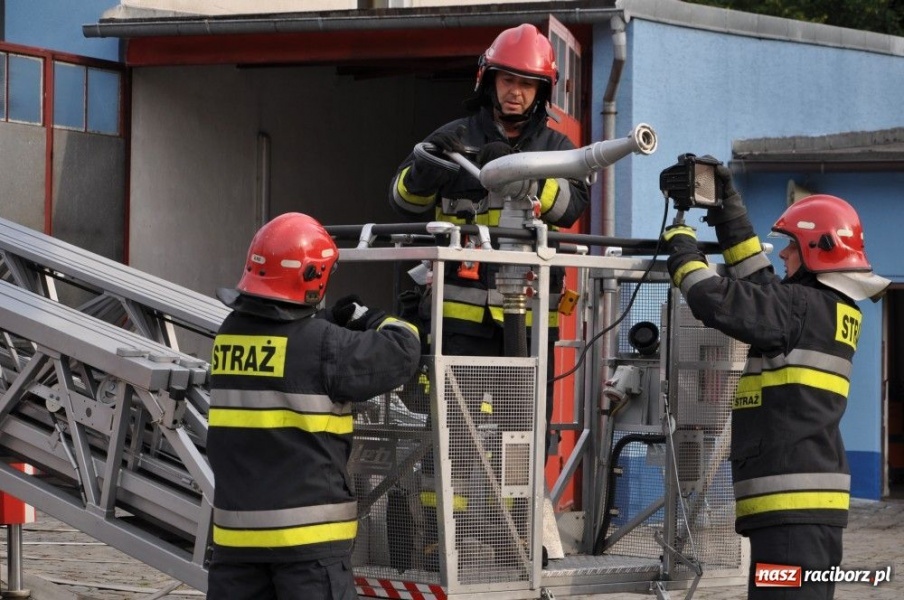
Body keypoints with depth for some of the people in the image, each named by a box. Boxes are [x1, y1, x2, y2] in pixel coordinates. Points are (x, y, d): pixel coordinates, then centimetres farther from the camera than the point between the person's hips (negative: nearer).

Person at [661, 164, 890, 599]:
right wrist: (730, 210, 27)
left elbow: (720, 301, -16)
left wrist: (682, 248, 1)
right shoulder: (833, 309, 18)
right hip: (817, 498, 10)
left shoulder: (803, 307, -11)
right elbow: (759, 286, 26)